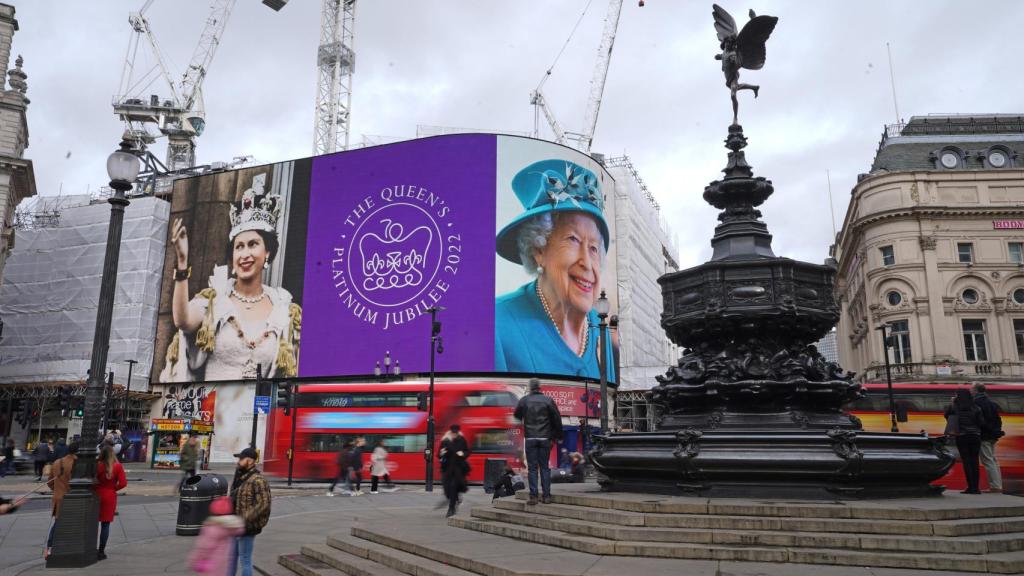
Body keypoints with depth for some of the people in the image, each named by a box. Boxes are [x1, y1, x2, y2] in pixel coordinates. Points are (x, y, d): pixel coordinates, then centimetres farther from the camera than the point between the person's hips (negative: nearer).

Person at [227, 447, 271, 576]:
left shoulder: (257, 481, -20)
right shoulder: (239, 477, 10)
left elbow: (264, 505, -26)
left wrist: (245, 520, -26)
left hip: (247, 529, -9)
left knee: (245, 560, 2)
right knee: (231, 557, 20)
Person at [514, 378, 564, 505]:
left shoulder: (524, 400, -1)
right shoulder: (548, 400, -1)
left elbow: (517, 416, 15)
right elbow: (557, 419, 1)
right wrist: (557, 436, 11)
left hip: (530, 439, -1)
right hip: (545, 439, 1)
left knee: (532, 468, 2)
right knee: (544, 467, 7)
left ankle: (533, 496, -1)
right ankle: (546, 496, 6)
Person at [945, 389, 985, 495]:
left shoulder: (954, 407, -4)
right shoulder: (975, 408, -2)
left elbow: (946, 415, 13)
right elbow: (982, 423, -4)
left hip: (961, 437, -1)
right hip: (975, 437, 1)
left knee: (966, 462, 1)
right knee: (974, 461, 7)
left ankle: (971, 487, -2)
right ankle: (975, 487, 7)